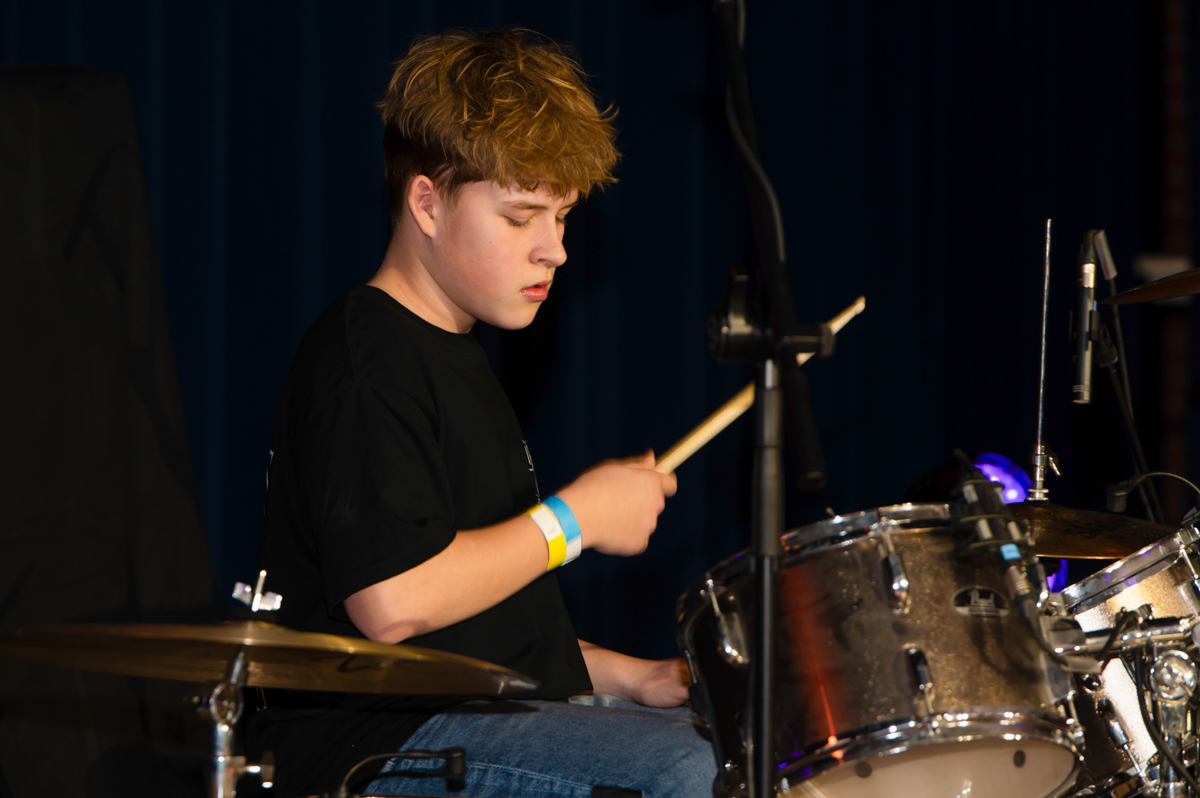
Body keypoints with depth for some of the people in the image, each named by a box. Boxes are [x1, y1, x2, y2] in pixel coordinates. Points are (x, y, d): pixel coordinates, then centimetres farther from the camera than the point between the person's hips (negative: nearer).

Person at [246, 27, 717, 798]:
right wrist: (573, 518, -13)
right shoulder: (364, 358, -13)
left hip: (486, 717, 10)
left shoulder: (451, 355, 19)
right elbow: (390, 601, -24)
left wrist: (621, 677, 12)